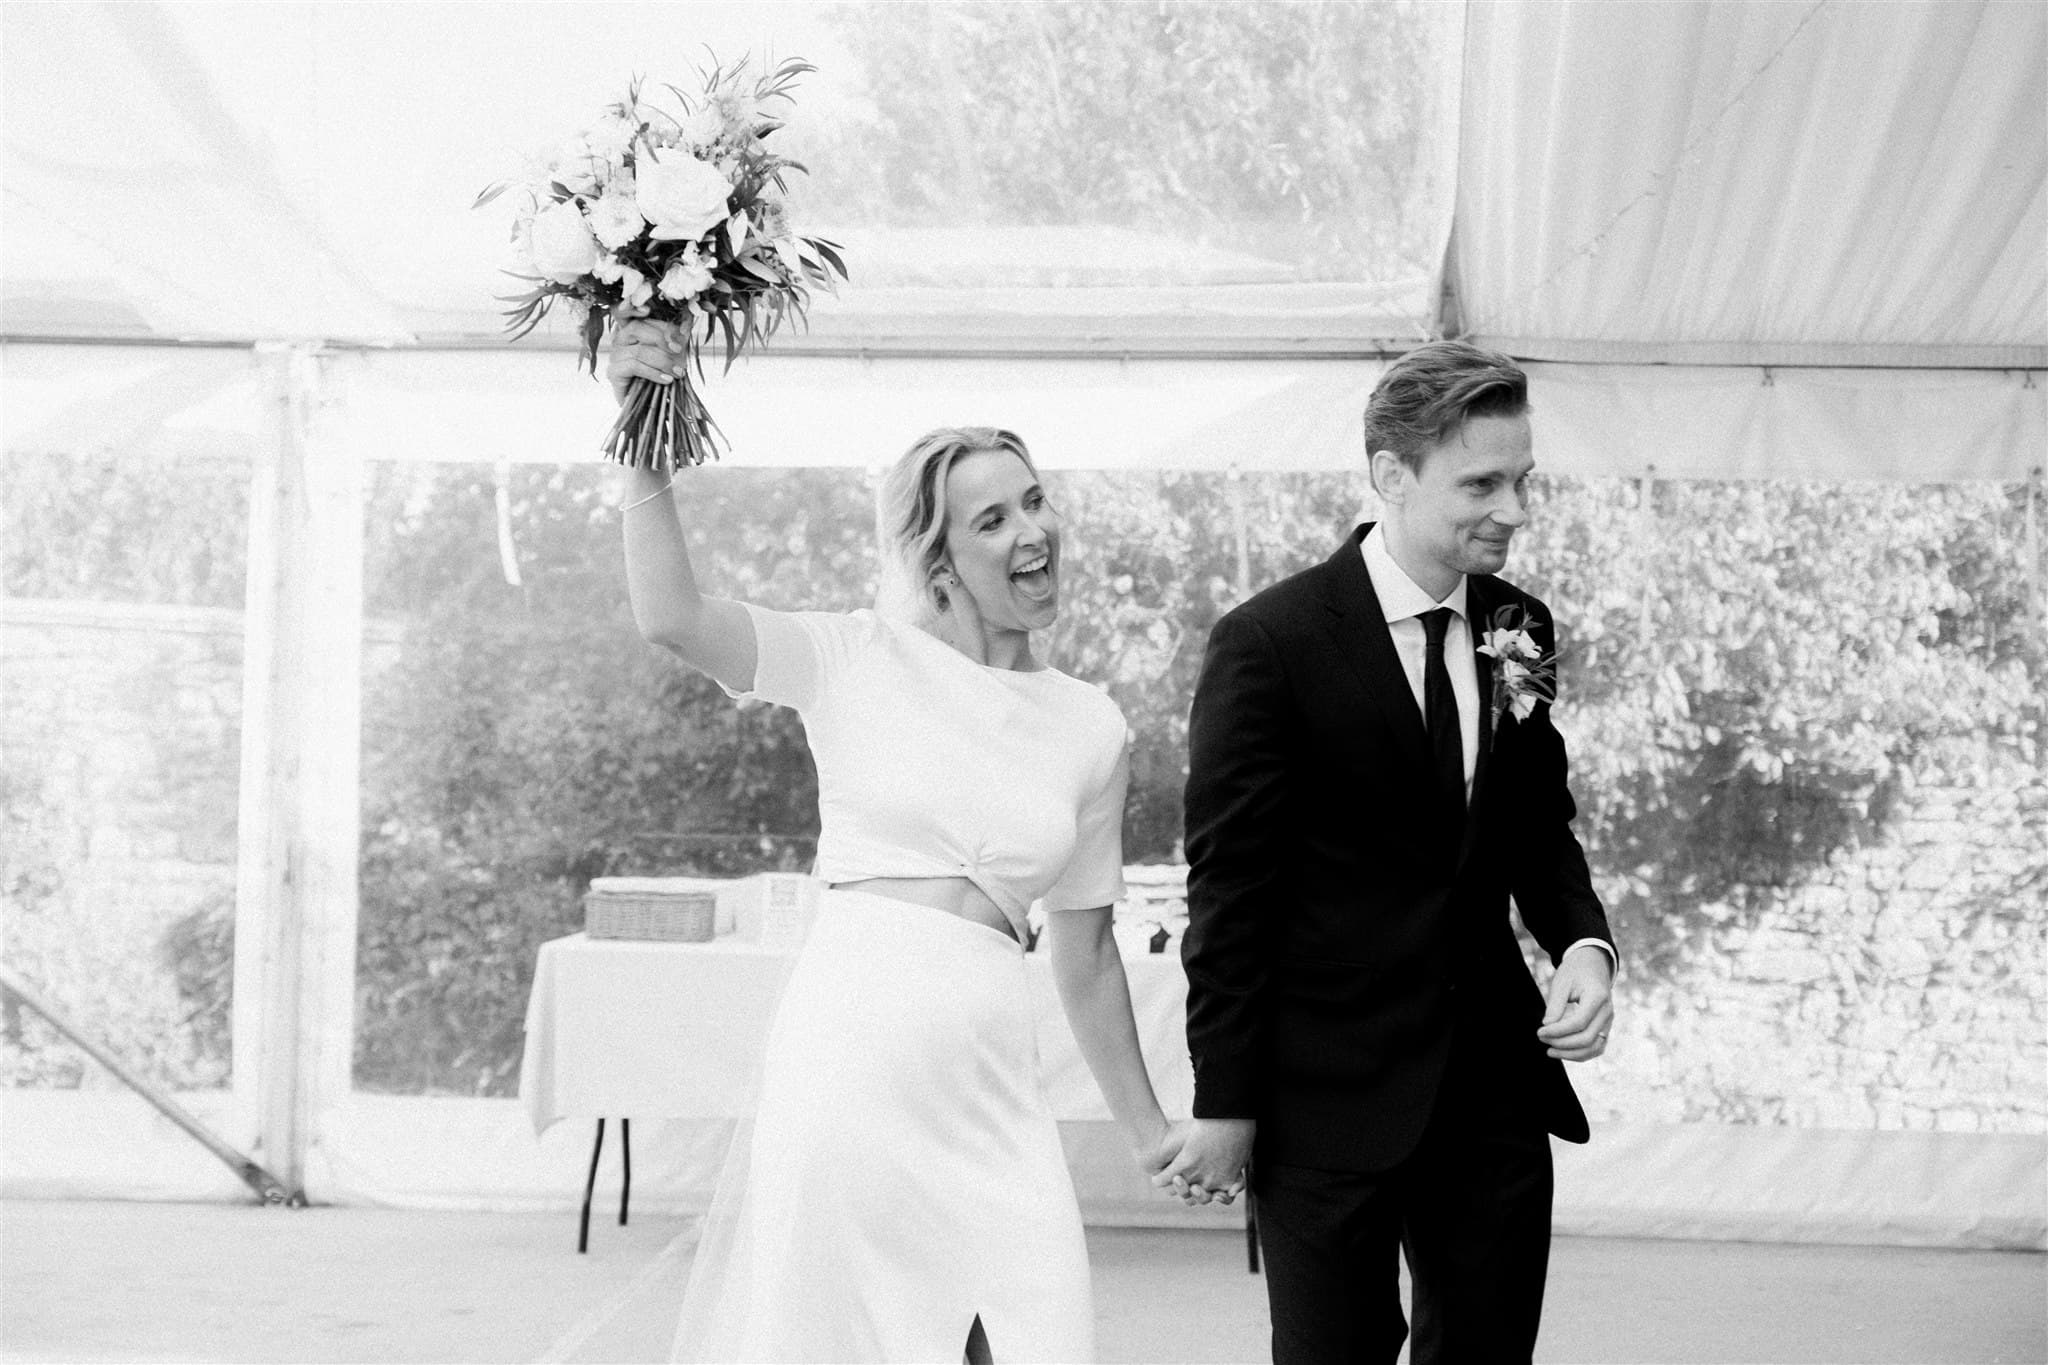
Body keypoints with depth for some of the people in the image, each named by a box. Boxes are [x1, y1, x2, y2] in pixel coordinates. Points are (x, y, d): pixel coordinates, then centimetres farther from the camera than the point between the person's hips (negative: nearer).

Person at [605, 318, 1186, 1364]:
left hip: (982, 1072, 3)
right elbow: (672, 618, -10)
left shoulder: (1092, 728, 13)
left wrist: (1146, 1128, 24)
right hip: (844, 1040, -2)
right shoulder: (859, 660, 4)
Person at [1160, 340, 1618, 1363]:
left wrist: (1582, 939, -4)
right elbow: (1228, 886, -9)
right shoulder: (1269, 645, -11)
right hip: (1326, 1103, -5)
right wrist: (1223, 1103, -9)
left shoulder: (1518, 629, 6)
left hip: (1496, 1086, 5)